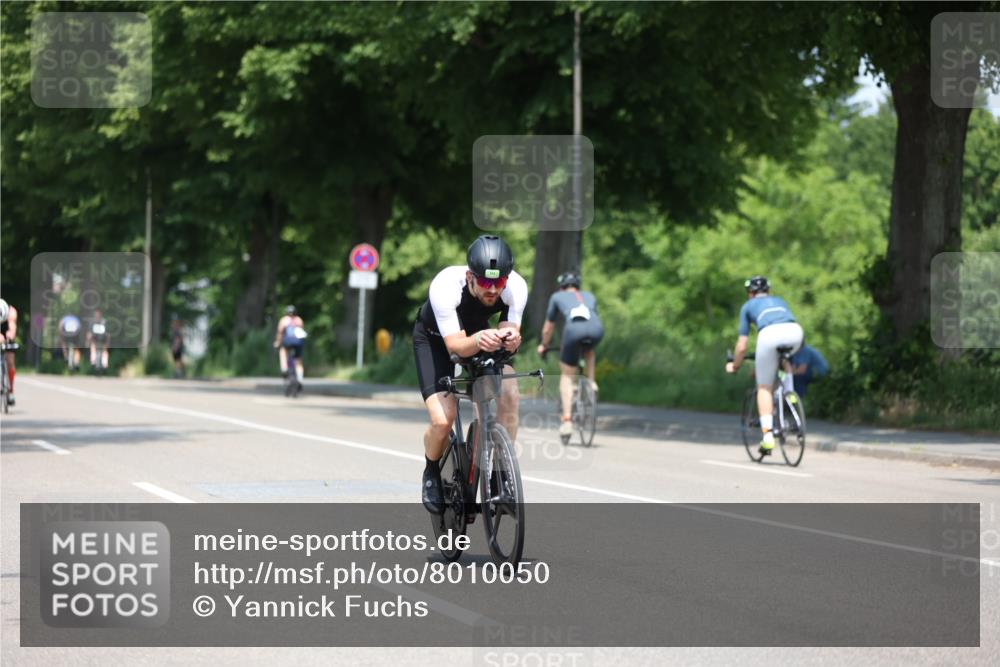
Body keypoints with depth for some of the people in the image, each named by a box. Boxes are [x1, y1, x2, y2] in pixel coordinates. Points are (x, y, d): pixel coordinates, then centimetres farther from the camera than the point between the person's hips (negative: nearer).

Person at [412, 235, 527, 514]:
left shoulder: (516, 287, -30)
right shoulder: (445, 286, -39)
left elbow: (511, 331, -27)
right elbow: (455, 345, -39)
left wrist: (510, 339, -51)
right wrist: (478, 341, -61)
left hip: (479, 333, 3)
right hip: (435, 339, -3)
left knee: (509, 392, -25)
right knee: (442, 421, -20)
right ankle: (432, 472, 13)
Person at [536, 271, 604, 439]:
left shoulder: (557, 297, 32)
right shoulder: (589, 296, 37)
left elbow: (548, 328, 40)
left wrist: (543, 346, 57)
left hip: (574, 329, -2)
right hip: (596, 329, 2)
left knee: (567, 375, 11)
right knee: (589, 350, 39)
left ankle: (567, 420, 0)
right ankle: (591, 382, 21)